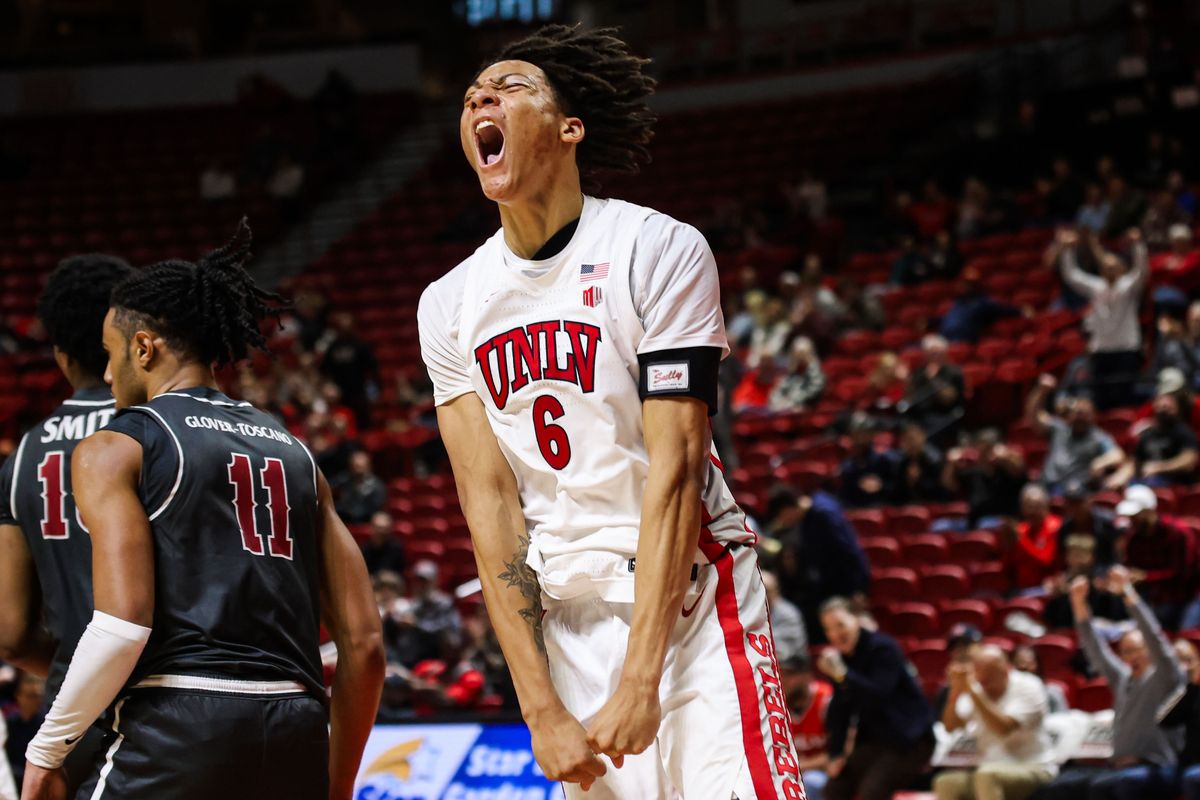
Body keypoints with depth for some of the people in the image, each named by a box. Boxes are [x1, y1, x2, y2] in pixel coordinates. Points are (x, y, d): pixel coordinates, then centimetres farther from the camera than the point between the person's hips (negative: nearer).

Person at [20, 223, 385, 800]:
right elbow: (364, 643, 14)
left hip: (177, 730, -6)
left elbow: (124, 625, -11)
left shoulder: (113, 450, 4)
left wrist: (45, 752, 0)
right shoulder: (296, 455, 20)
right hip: (297, 733, 6)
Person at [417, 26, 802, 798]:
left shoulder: (658, 250, -8)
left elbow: (675, 468, -14)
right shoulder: (449, 305, 6)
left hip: (689, 597, -4)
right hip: (564, 614, 4)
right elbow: (491, 500, 0)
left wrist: (639, 681, -20)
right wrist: (541, 709, -9)